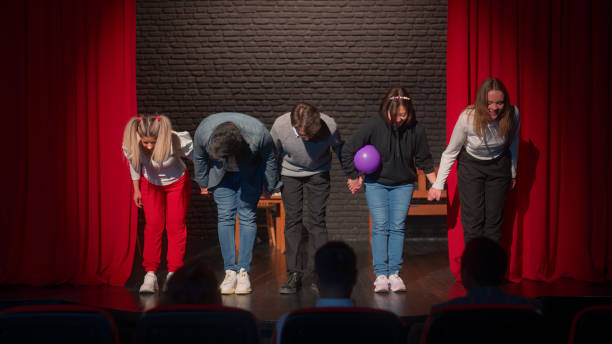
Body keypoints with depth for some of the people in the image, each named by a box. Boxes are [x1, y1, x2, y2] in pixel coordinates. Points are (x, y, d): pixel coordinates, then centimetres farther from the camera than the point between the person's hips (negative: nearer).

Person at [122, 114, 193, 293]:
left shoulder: (176, 141, -38)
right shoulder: (133, 144, -29)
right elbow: (134, 163, -6)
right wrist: (136, 189, 4)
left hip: (177, 183, -1)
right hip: (150, 184, 2)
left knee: (175, 225, -3)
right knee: (153, 225, -5)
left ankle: (173, 273, 4)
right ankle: (150, 274, -1)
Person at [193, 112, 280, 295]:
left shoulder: (258, 133, -35)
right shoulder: (203, 131, -30)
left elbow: (269, 159, -13)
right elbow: (199, 158, -7)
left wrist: (269, 187, -1)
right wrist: (203, 183, 6)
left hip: (250, 174, -1)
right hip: (222, 174, 2)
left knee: (247, 217, -8)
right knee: (225, 217, -8)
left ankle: (244, 271, -5)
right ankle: (230, 271, -6)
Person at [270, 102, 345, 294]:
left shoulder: (329, 126, -30)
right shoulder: (280, 126, -30)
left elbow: (339, 149, -6)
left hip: (318, 173, 0)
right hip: (290, 173, 0)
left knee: (317, 220, -5)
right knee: (292, 221, -4)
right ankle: (294, 275, -1)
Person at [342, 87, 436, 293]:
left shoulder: (416, 130, -13)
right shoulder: (373, 125, -19)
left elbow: (424, 160, 3)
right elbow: (348, 150, -10)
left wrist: (436, 184, 3)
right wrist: (353, 177, -5)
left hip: (403, 185, 1)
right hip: (376, 183, -1)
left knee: (397, 227, -2)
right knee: (380, 226, -7)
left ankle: (395, 273, 2)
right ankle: (380, 274, -6)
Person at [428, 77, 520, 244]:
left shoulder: (512, 114, -21)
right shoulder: (467, 118, -27)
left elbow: (513, 144, 1)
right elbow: (450, 152, -14)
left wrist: (513, 173, 13)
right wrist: (438, 184, -13)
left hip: (499, 166, 2)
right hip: (470, 166, -2)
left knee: (494, 219, 2)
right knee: (473, 219, -8)